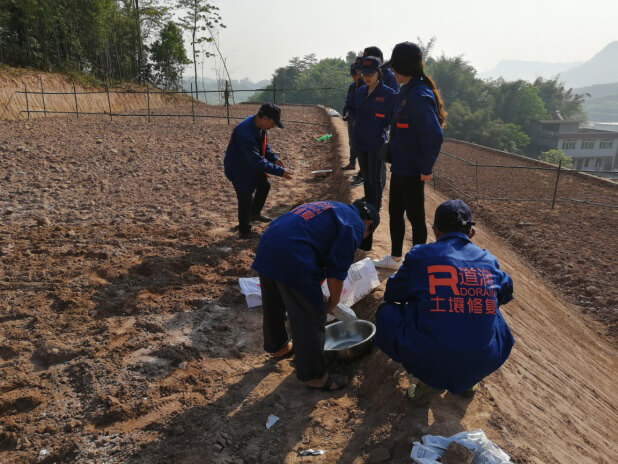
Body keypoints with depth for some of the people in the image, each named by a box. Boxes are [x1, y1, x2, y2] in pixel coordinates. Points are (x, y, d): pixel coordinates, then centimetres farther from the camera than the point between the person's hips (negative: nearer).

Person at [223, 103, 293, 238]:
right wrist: (279, 171, -35)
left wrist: (274, 158, -6)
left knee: (264, 185, 19)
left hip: (251, 165, 9)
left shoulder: (259, 125, -8)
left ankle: (255, 213, 40)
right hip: (238, 169, -9)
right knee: (246, 199, -2)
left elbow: (264, 146, 10)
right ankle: (244, 231, 18)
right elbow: (257, 160, -37)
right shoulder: (245, 133, -37)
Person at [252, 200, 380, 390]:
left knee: (274, 305, 28)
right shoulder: (355, 225, 2)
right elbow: (337, 271, -4)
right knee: (311, 319, 6)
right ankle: (314, 376, 20)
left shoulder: (332, 210, 28)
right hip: (292, 258, -9)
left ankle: (277, 346, 52)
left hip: (266, 247, 9)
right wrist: (333, 303, 11)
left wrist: (315, 291, 32)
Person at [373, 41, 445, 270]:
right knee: (395, 211, 18)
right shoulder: (406, 91, 10)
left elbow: (434, 135, -24)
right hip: (399, 166, 10)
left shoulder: (420, 95, -20)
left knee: (415, 216, 4)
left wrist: (426, 168, -21)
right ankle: (395, 258, 33)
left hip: (412, 170, -10)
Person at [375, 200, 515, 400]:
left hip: (429, 361, -3)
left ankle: (427, 379, 10)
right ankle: (467, 380, 20)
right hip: (483, 364, 4)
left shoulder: (420, 255, -4)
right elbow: (506, 292, 26)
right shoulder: (488, 260, 6)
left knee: (387, 312, 18)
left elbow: (392, 293, 12)